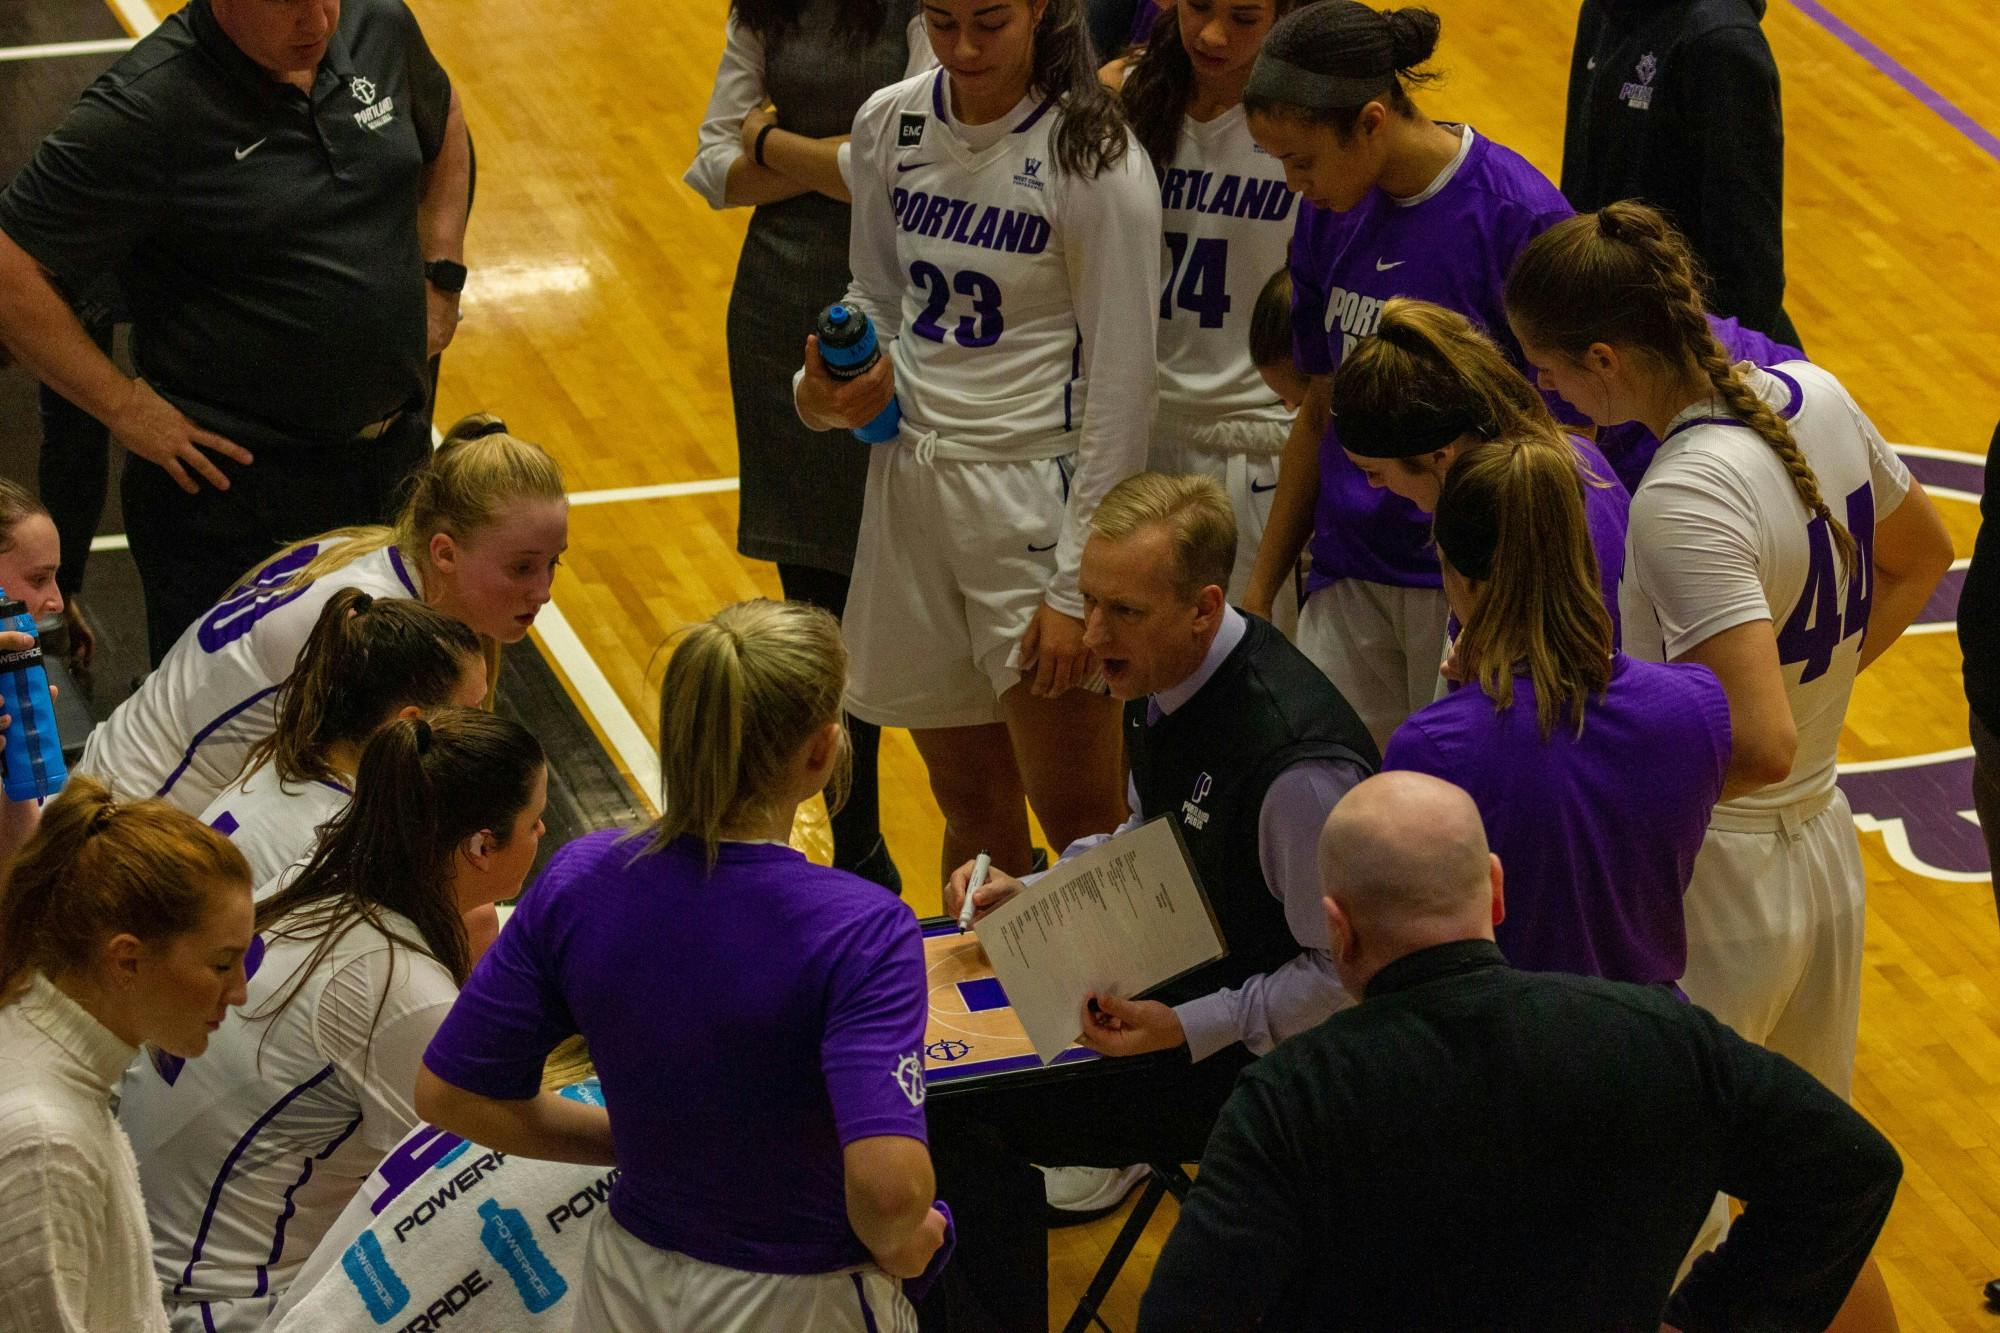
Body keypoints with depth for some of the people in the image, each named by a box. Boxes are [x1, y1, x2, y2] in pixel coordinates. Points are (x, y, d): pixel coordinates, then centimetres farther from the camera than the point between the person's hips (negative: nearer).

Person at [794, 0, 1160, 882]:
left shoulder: (1090, 156, -13)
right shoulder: (889, 124, 4)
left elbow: (1122, 382, -12)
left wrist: (1080, 587, -14)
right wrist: (828, 391, -4)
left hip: (1037, 500, -5)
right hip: (911, 485, 5)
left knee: (1080, 825, -5)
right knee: (973, 813, 12)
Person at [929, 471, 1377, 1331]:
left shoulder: (1295, 759, -32)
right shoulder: (1163, 679, -4)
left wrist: (1187, 1031, -26)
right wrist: (1030, 896, 2)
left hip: (1255, 1054, -9)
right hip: (1173, 984, 9)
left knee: (973, 1115, -16)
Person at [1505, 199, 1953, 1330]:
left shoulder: (1685, 498, -27)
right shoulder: (1812, 397, -1)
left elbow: (1759, 745, -32)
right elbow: (1920, 563, 17)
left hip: (1715, 889, -9)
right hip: (1825, 854, 9)